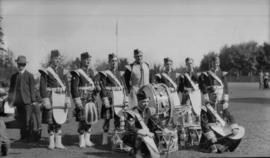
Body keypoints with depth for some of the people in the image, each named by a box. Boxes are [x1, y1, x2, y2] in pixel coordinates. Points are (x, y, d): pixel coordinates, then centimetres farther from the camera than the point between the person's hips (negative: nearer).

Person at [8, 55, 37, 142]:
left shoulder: (29, 75, 3)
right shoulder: (14, 76, 14)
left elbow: (32, 89, 0)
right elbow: (11, 89, 13)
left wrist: (33, 101, -5)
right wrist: (10, 101, 4)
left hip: (27, 101, -4)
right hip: (18, 101, 4)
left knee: (27, 119, -5)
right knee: (20, 119, 7)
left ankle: (28, 136, 2)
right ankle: (23, 136, 17)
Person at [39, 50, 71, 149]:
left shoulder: (62, 71, 9)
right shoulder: (46, 71, -5)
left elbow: (66, 86, 10)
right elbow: (42, 87, -8)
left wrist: (68, 99, 3)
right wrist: (45, 101, -14)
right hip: (51, 97, -4)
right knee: (51, 121, -1)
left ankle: (58, 142, 13)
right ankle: (51, 143, 10)